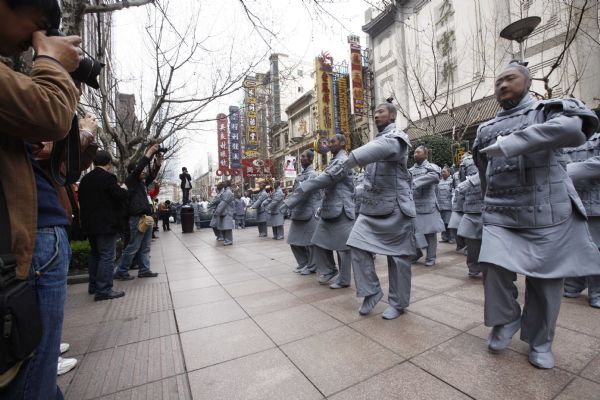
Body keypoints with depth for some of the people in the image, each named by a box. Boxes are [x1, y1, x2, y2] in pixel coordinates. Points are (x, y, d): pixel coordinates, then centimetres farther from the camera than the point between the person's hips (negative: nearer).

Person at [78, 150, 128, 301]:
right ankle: (103, 290, -2)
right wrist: (124, 190, 2)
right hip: (106, 224, -8)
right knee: (107, 256, -3)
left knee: (95, 254, 19)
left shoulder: (85, 179, 10)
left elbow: (82, 200, 15)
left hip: (89, 224, 8)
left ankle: (93, 285, 29)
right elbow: (121, 196, -18)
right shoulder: (108, 177, -15)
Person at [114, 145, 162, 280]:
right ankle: (121, 272, 9)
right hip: (137, 218, -9)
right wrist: (150, 151, -15)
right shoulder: (130, 180, -5)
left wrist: (158, 161, 9)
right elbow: (139, 166, -18)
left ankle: (144, 270, 19)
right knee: (132, 247, -2)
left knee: (145, 247, 12)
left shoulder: (142, 182, 17)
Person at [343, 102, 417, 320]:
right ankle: (371, 291, 14)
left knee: (397, 255, 4)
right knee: (358, 245, -3)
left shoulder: (396, 138, -9)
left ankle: (398, 303, 21)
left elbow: (378, 149, -33)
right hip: (372, 207, 7)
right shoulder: (377, 139, 18)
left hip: (395, 207, -7)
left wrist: (346, 162, -36)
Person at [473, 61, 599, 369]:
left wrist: (512, 142, -27)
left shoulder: (549, 110, 4)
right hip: (500, 215, 3)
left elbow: (573, 128, -21)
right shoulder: (486, 129, 15)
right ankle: (506, 319, 17)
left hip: (548, 214, -2)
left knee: (545, 279, 6)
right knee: (495, 268, -12)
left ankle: (540, 341, 28)